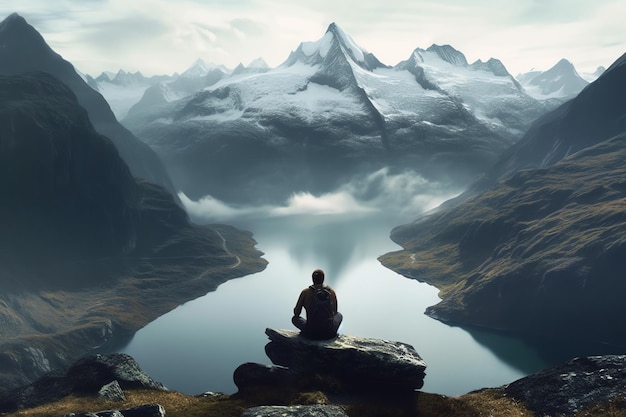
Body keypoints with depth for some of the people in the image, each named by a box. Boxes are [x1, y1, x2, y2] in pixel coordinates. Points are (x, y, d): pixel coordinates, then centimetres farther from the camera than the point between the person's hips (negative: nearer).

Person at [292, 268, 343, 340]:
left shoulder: (305, 292, -6)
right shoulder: (332, 292, -1)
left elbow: (296, 313, 4)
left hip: (311, 333, -1)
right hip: (329, 334, 1)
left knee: (294, 318, 27)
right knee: (339, 315, 32)